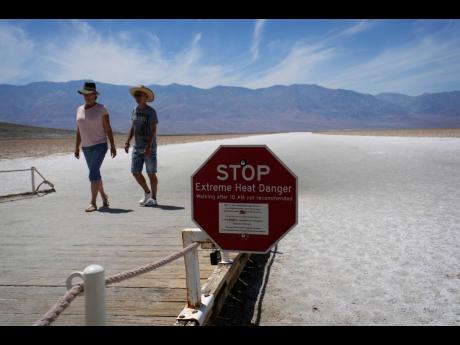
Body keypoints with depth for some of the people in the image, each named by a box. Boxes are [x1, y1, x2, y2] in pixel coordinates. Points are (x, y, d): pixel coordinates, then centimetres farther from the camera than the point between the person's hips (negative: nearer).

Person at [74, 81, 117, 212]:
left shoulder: (101, 109, -8)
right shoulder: (79, 109, 8)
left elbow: (108, 129, -8)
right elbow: (79, 130, 12)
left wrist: (113, 146, -12)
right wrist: (77, 147, 10)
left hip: (100, 145, -6)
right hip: (86, 147, 6)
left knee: (93, 173, -16)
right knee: (95, 173, 15)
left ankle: (93, 203, -13)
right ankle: (104, 195, 35)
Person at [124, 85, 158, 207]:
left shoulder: (151, 111, -8)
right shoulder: (135, 111, 10)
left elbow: (153, 130, -13)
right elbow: (132, 128, 16)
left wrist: (149, 147, -22)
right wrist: (127, 142, 4)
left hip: (149, 147, -6)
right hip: (137, 147, 6)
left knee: (151, 173, 0)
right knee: (135, 172, 4)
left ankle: (153, 198, 11)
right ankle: (147, 192, 25)